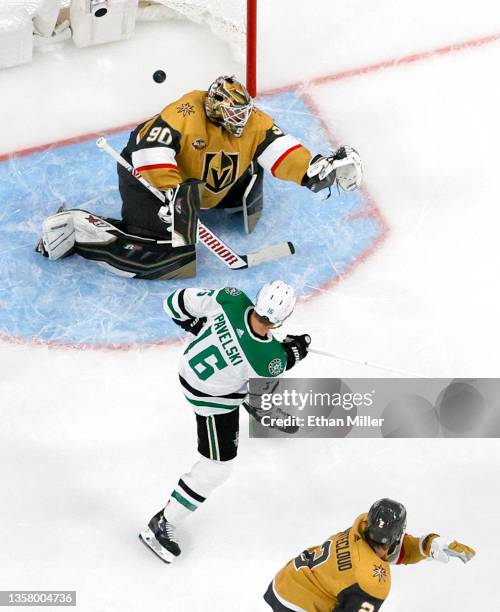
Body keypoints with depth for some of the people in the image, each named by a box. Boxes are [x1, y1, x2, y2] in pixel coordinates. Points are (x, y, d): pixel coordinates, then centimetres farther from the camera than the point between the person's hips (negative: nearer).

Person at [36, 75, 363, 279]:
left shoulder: (249, 120, -12)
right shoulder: (186, 113, -32)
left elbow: (277, 147, -16)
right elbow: (150, 150, -38)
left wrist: (313, 169, -33)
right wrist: (173, 191, -48)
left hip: (202, 183, 8)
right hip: (146, 178, -8)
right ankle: (75, 227, -14)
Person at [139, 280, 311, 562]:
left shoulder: (230, 299, -29)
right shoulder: (271, 359, -36)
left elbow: (177, 302, -15)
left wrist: (197, 325, 5)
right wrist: (294, 352, 8)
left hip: (192, 363, 6)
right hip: (214, 398, -6)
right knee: (217, 468, 6)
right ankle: (162, 525, 15)